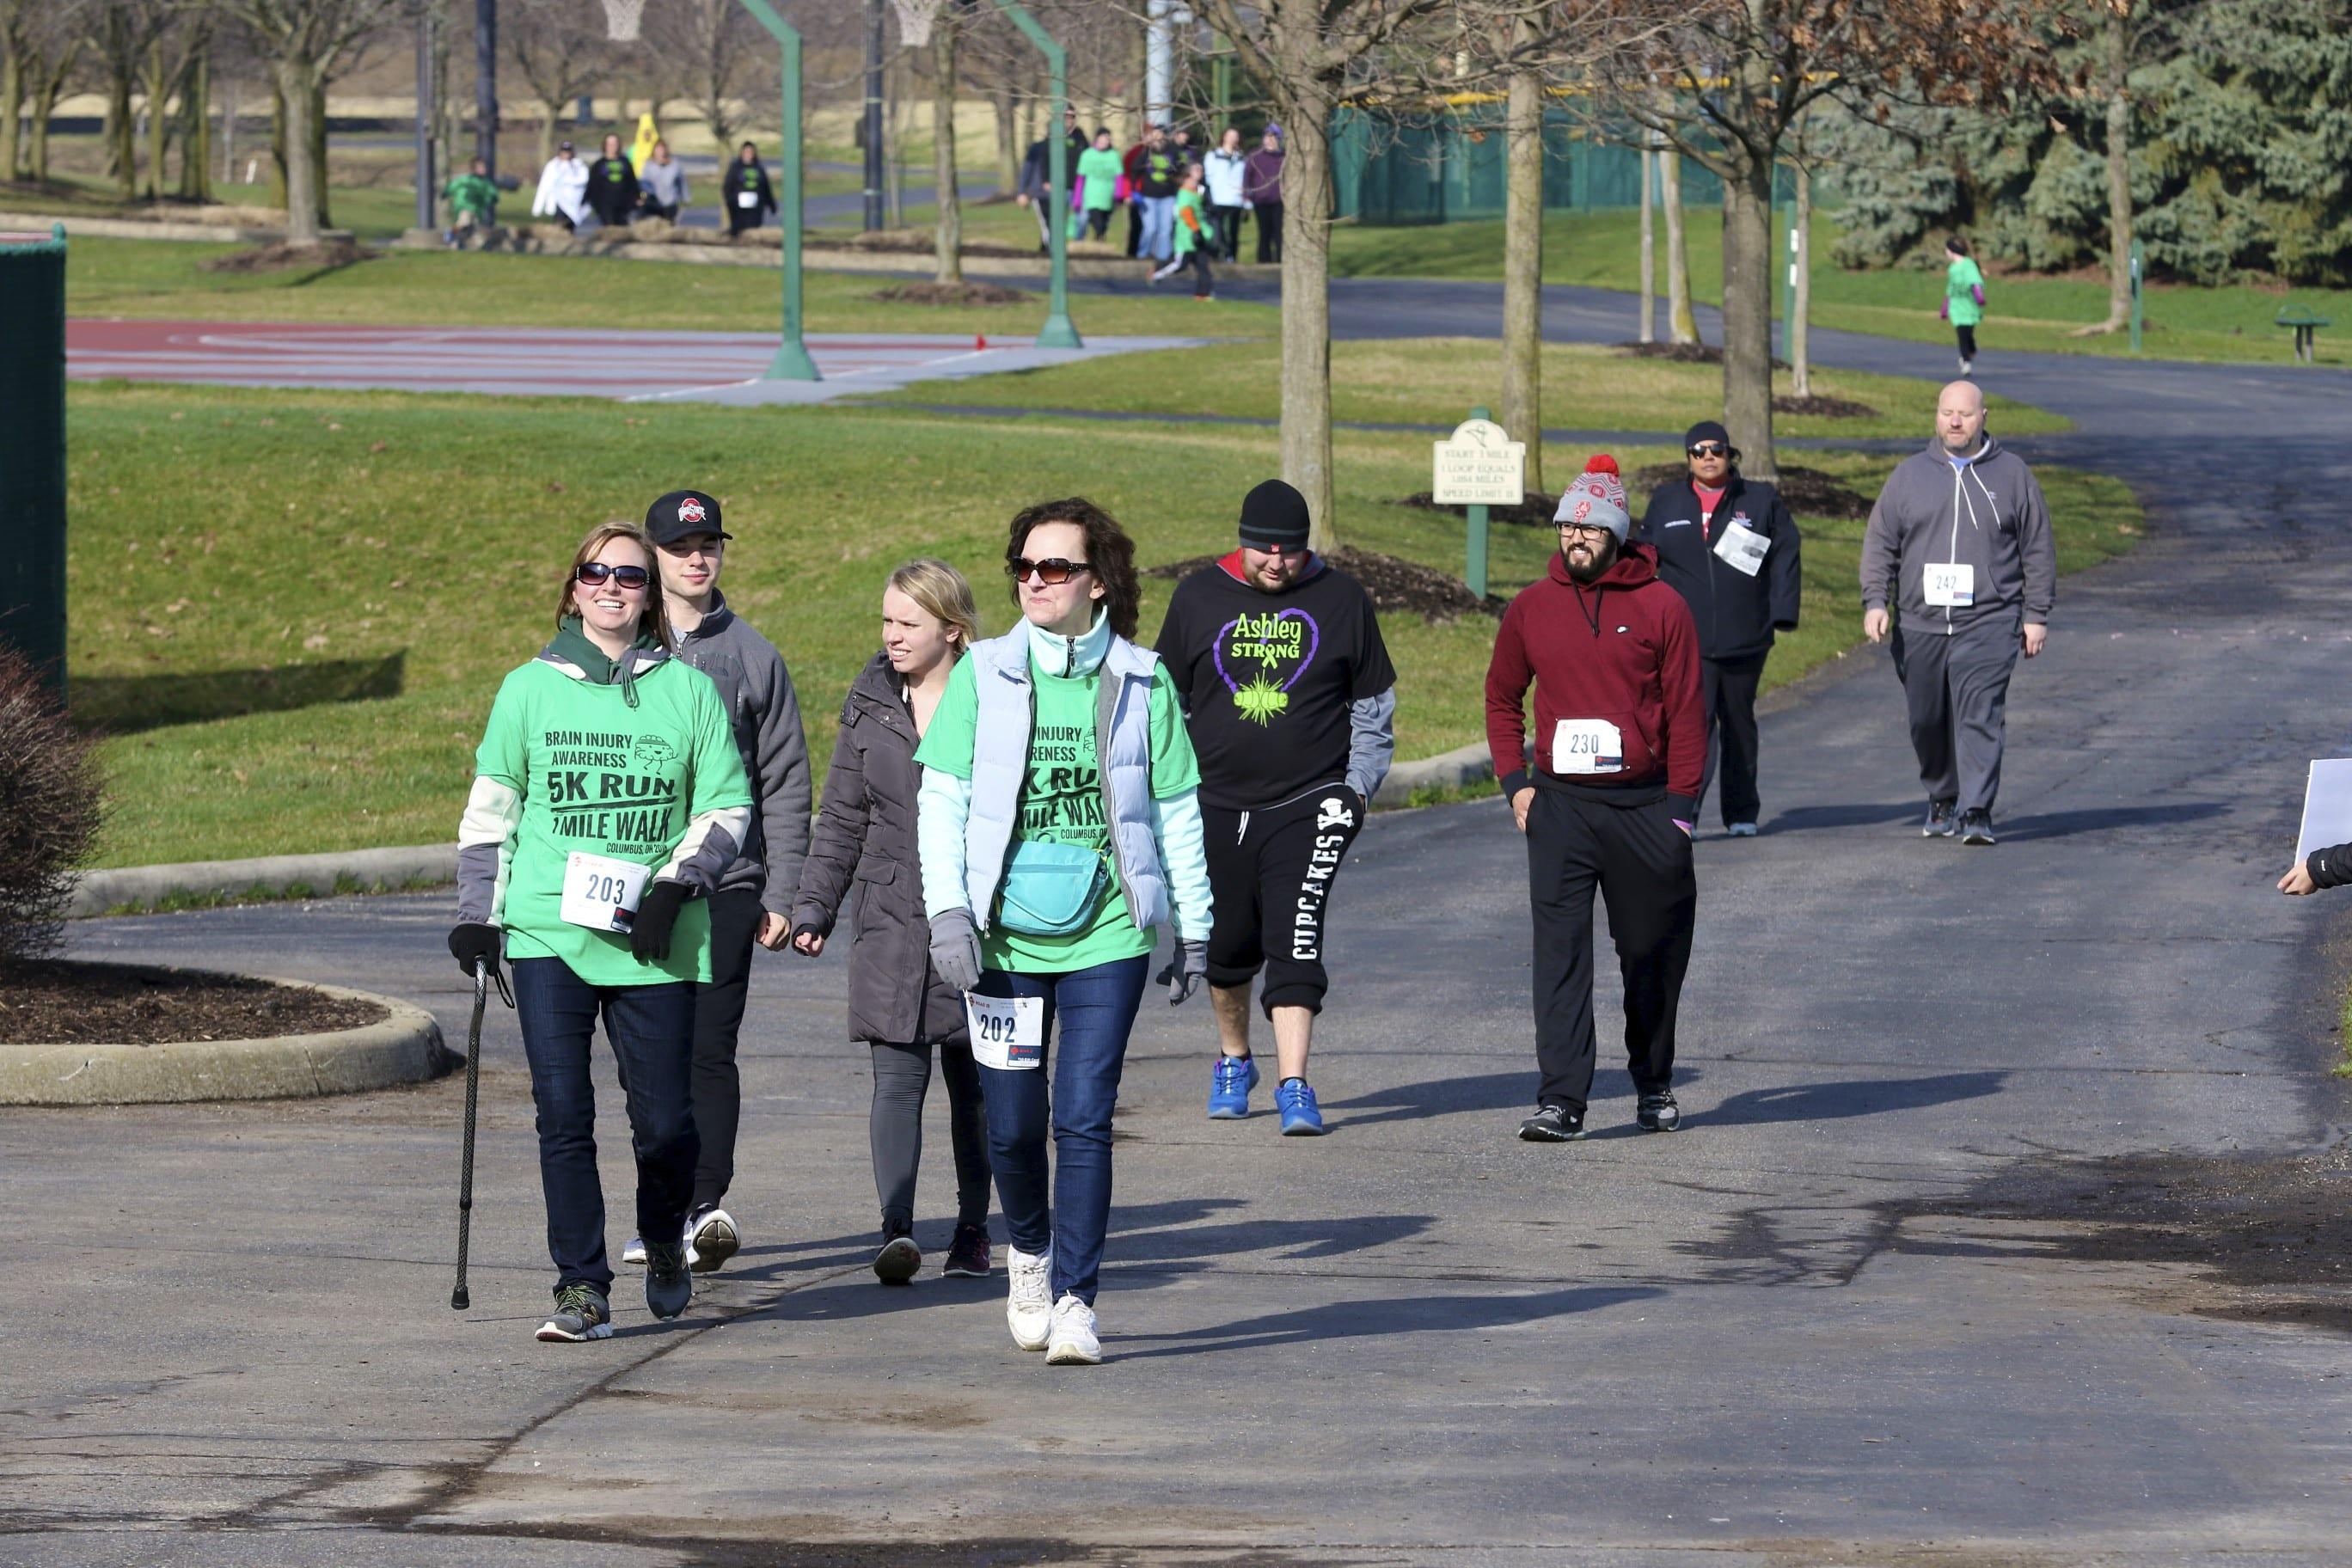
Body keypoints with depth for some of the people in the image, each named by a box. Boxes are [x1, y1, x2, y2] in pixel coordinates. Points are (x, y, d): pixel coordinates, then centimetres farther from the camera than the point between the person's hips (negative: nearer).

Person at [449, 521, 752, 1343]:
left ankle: (664, 1244, 29)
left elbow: (727, 806, 6)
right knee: (563, 1115, -8)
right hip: (548, 935, 0)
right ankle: (582, 1288, -1)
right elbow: (491, 808, 14)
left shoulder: (688, 691, 5)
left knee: (665, 1121, 0)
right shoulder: (529, 688, 7)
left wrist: (675, 885, -7)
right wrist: (476, 913, 10)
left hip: (655, 944, 0)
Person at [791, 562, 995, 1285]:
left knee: (974, 1080, 8)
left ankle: (973, 1231, 18)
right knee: (897, 1075, -10)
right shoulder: (871, 702, 8)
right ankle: (897, 1230, -20)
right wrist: (813, 907, 8)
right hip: (891, 919, 2)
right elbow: (842, 817, 14)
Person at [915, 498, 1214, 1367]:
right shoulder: (983, 675, 2)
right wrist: (947, 908, -9)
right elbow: (941, 801, 1)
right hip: (1003, 935, 1)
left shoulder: (1141, 683, 3)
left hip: (1106, 936, -1)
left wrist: (1194, 928, 9)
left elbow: (1176, 814, 8)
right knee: (1011, 1122, 4)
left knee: (1085, 1120, -6)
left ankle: (1074, 1299, 2)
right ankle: (1029, 1247, 33)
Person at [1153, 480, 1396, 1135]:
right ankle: (1233, 1060, 34)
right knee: (1226, 946, 11)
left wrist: (1359, 786, 3)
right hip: (1217, 805, 2)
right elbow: (1167, 700, 13)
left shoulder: (1340, 600, 2)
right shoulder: (1198, 598, 4)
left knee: (1295, 944, -12)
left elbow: (1374, 704, 11)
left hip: (1309, 804, -2)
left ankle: (1295, 1086, -15)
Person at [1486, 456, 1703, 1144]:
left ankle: (1654, 1084, 29)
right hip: (1559, 804, 1)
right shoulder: (1531, 608, 6)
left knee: (1654, 952, 10)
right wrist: (1515, 781, 6)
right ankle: (1561, 1100, -12)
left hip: (1644, 804, -1)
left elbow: (1686, 712, 0)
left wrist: (1681, 807, -4)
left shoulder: (1661, 607, -1)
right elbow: (1502, 699, 18)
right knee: (1560, 951, -9)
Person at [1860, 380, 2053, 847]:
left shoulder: (2012, 474, 7)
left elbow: (2038, 551, 9)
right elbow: (1880, 543, 10)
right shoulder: (1910, 475, 10)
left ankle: (1976, 811, -16)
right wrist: (1875, 602, -3)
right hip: (1919, 625, 3)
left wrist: (2036, 615, 4)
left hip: (1988, 624, -3)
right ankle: (1941, 799, 29)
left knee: (1981, 716, -14)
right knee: (1928, 721, 9)